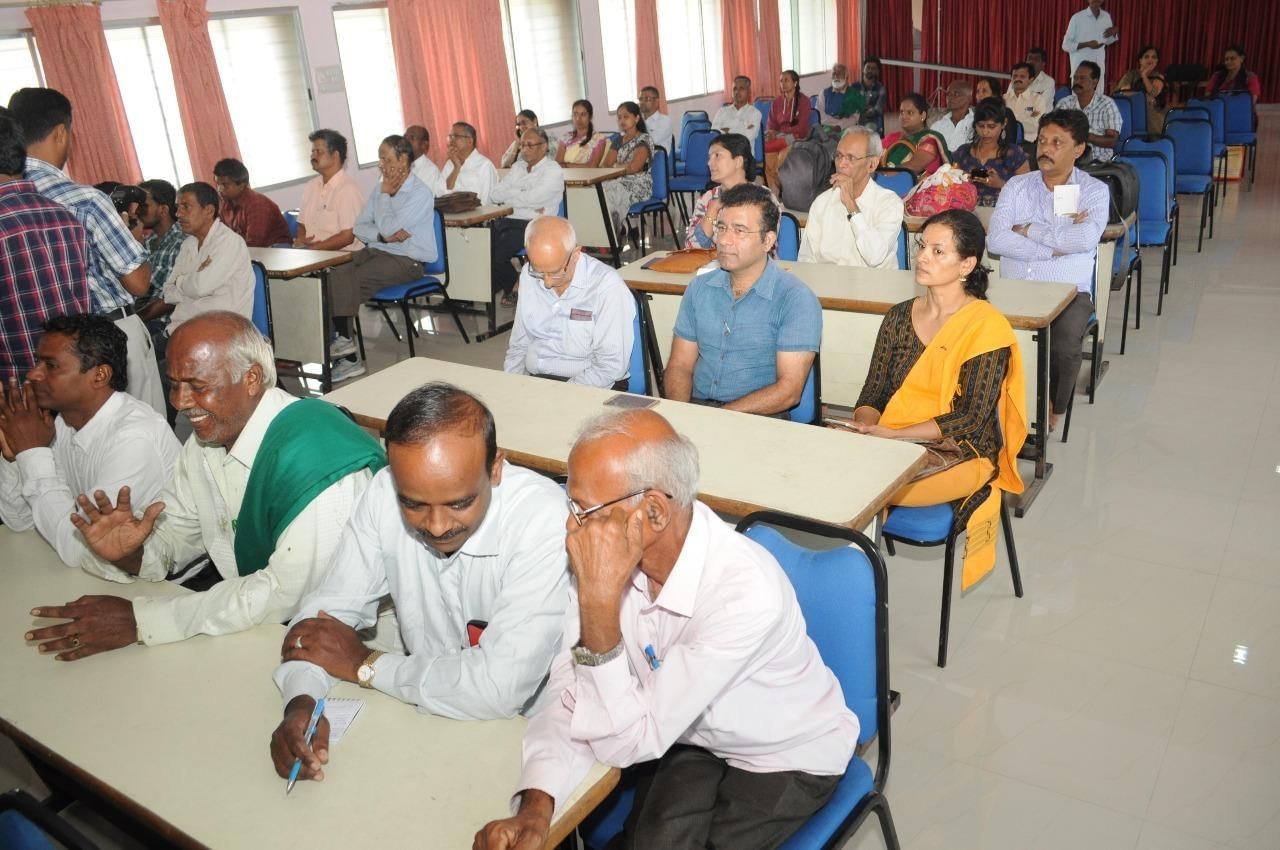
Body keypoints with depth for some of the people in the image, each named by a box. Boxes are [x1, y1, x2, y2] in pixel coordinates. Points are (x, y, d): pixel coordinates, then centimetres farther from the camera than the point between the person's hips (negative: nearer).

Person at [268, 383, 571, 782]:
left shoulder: (545, 521, -25)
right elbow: (326, 609, -2)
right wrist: (301, 703, -21)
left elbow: (499, 689, -29)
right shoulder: (385, 493, -11)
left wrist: (364, 664, -16)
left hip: (522, 733, -3)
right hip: (422, 709, 3)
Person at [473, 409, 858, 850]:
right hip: (691, 737, 4)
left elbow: (625, 742, -31)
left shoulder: (746, 591, -36)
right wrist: (536, 804, -30)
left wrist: (600, 598, -41)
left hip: (788, 756, -3)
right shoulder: (603, 551, -20)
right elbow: (569, 689, -15)